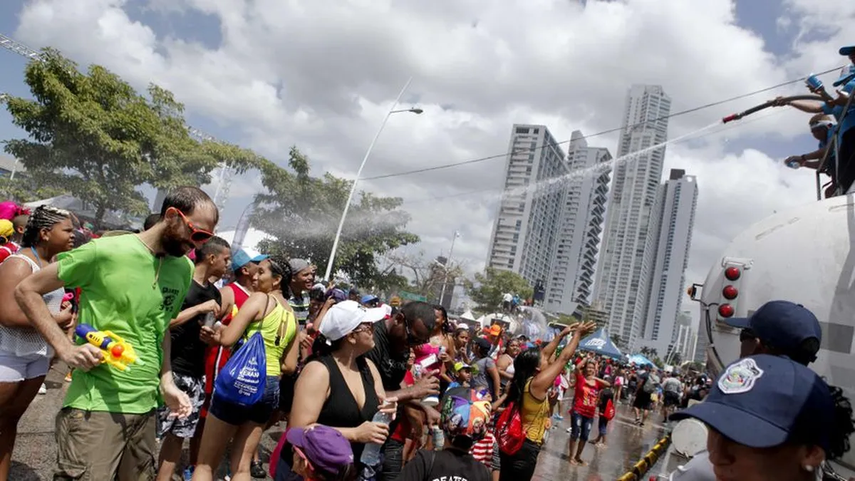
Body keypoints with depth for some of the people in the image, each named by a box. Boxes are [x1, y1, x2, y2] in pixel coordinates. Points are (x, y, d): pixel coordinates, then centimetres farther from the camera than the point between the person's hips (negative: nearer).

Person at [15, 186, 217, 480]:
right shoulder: (105, 251, -13)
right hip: (95, 405, -6)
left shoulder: (185, 269, 5)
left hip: (145, 406, 6)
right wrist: (65, 348, -14)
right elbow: (26, 291, -4)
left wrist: (167, 382, 8)